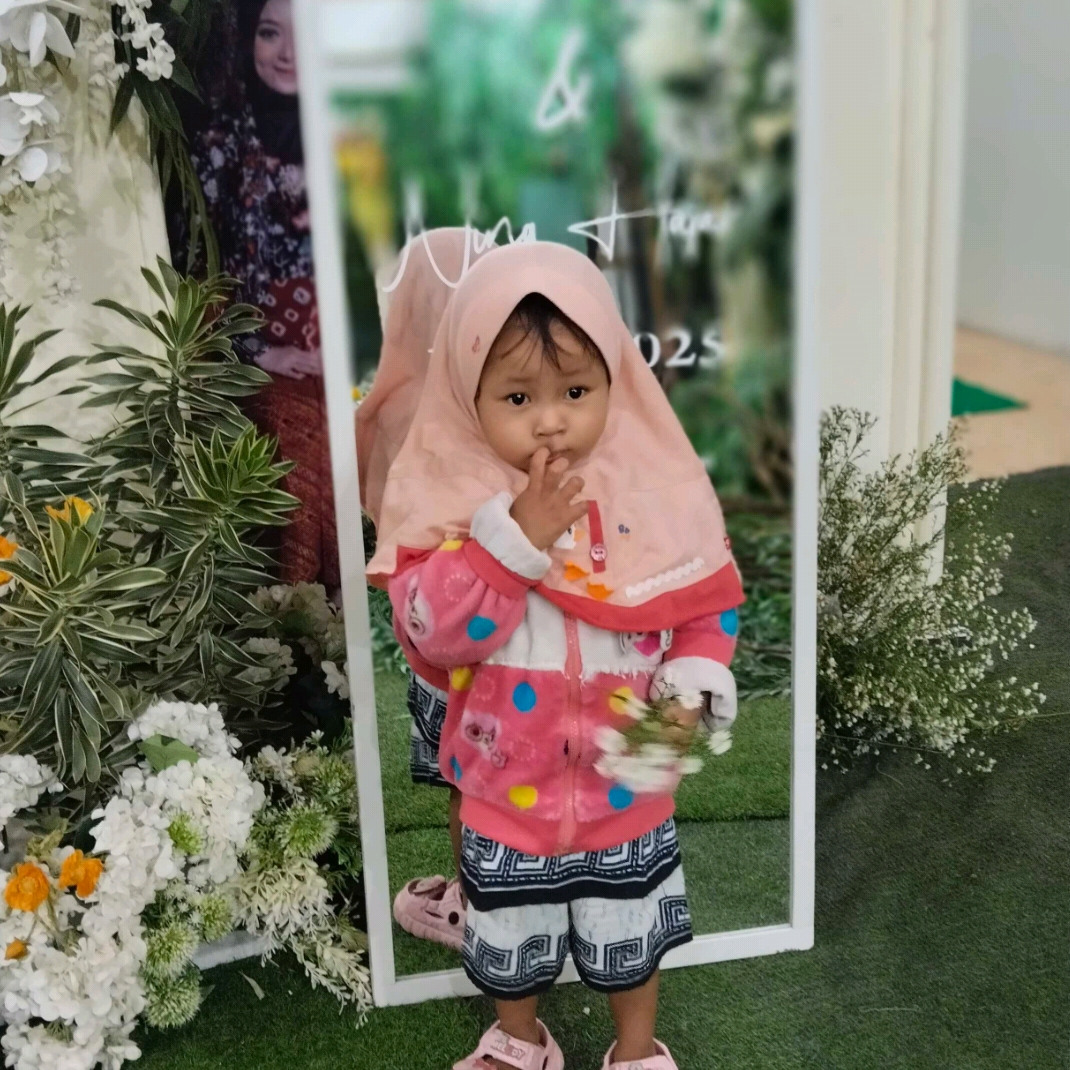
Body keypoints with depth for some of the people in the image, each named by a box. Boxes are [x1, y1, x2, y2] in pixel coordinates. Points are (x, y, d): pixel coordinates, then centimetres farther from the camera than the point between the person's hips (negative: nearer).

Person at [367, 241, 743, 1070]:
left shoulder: (653, 488, -13)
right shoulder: (451, 495, -16)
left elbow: (708, 602, -3)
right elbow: (430, 630, -25)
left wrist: (691, 685, -19)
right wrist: (513, 537, -34)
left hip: (625, 783, 0)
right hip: (507, 786, 0)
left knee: (630, 935, 23)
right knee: (510, 937, 24)